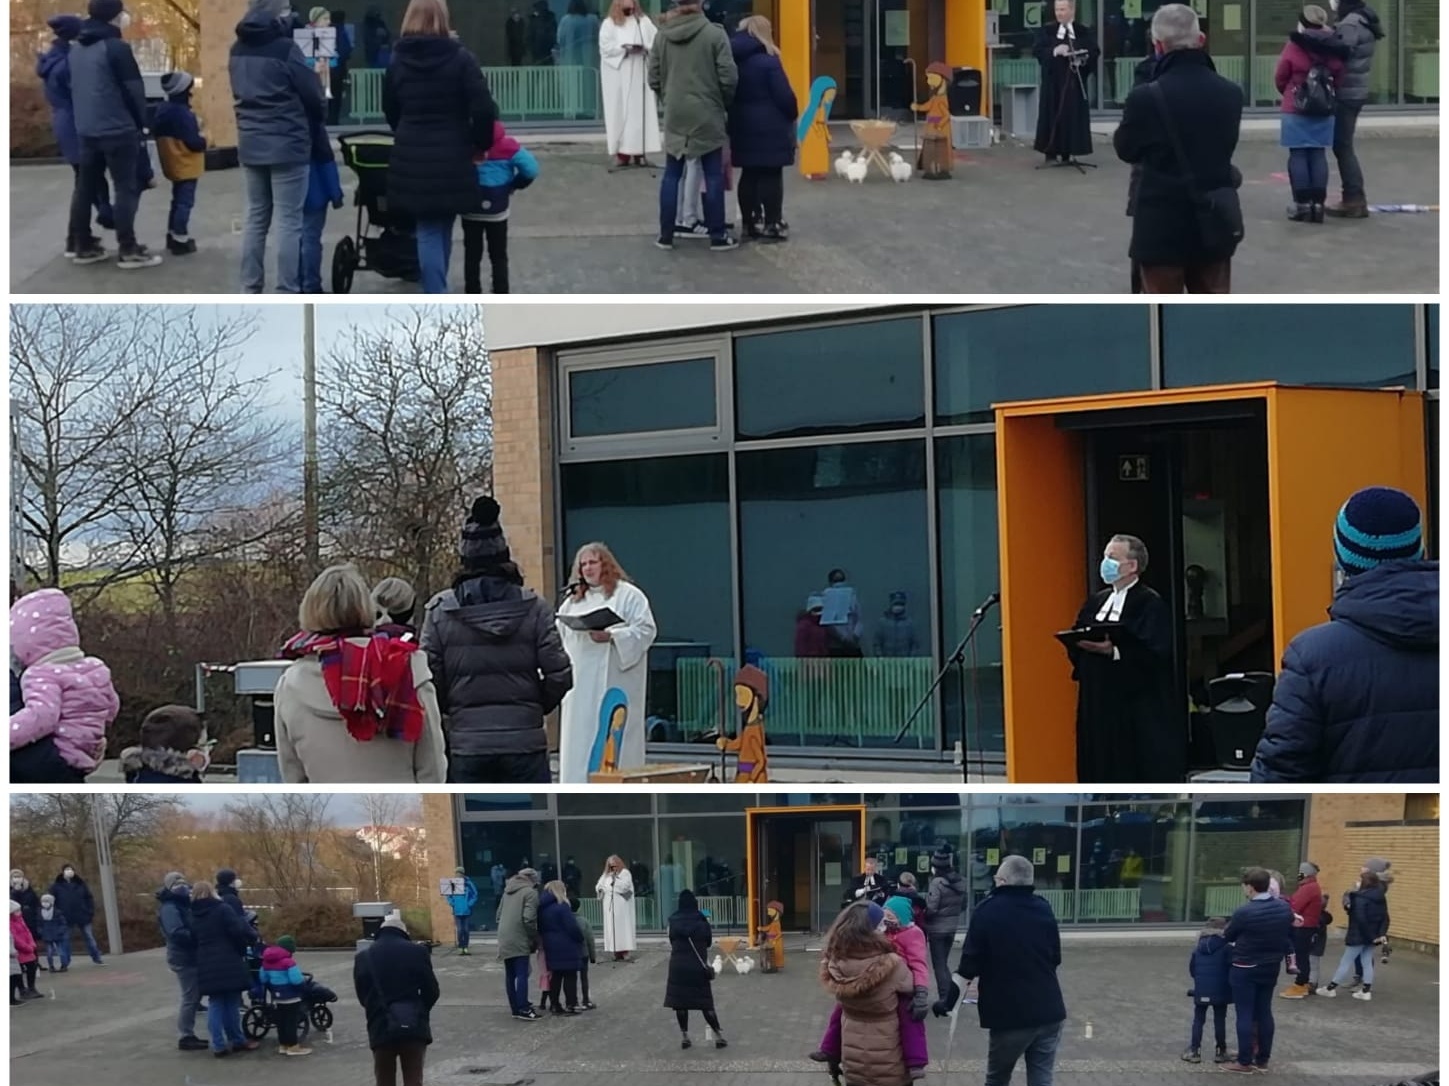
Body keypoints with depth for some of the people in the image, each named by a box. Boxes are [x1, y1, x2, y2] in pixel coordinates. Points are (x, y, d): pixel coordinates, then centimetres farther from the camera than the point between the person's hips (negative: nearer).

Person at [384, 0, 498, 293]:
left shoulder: (398, 61, 2)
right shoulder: (461, 59, -8)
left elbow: (390, 111, 11)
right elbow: (484, 110, -13)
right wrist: (481, 143, 3)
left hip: (412, 159, 2)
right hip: (451, 159, -2)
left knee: (428, 232, 5)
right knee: (441, 231, 12)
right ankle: (438, 298, 20)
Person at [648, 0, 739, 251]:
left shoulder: (663, 35, 2)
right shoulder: (714, 33, -10)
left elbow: (653, 78, 6)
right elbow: (728, 77, -11)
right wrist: (725, 103, 7)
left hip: (675, 115, 3)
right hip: (708, 114, -3)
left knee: (672, 174, 11)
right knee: (714, 176, 4)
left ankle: (666, 235, 11)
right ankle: (717, 236, 6)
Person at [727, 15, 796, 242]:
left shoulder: (734, 60, 6)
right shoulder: (768, 61, -12)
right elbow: (784, 96, -12)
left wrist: (734, 118, 15)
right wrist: (793, 116, 4)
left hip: (742, 126, 6)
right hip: (769, 127, -6)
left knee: (749, 175, 11)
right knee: (771, 175, -3)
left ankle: (751, 222, 14)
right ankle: (772, 225, -5)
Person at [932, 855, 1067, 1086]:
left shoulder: (988, 911, -7)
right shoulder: (1043, 909, 6)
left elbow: (969, 965, -9)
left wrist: (948, 1002, -1)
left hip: (1009, 1015, -3)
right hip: (1048, 1012, 3)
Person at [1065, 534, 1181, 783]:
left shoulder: (1151, 604, -7)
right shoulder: (1095, 602, 16)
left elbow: (1156, 653, -17)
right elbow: (1075, 643, 13)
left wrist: (1114, 651, -26)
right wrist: (1081, 644, -10)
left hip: (1140, 707, -7)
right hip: (1098, 704, 7)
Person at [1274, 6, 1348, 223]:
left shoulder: (1293, 48, -10)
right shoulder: (1333, 51, 0)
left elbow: (1280, 79, -2)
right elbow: (1338, 78, 5)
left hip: (1296, 110, -4)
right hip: (1324, 112, 4)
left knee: (1298, 155, 1)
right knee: (1318, 155, 7)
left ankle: (1302, 204, -2)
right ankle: (1318, 203, 4)